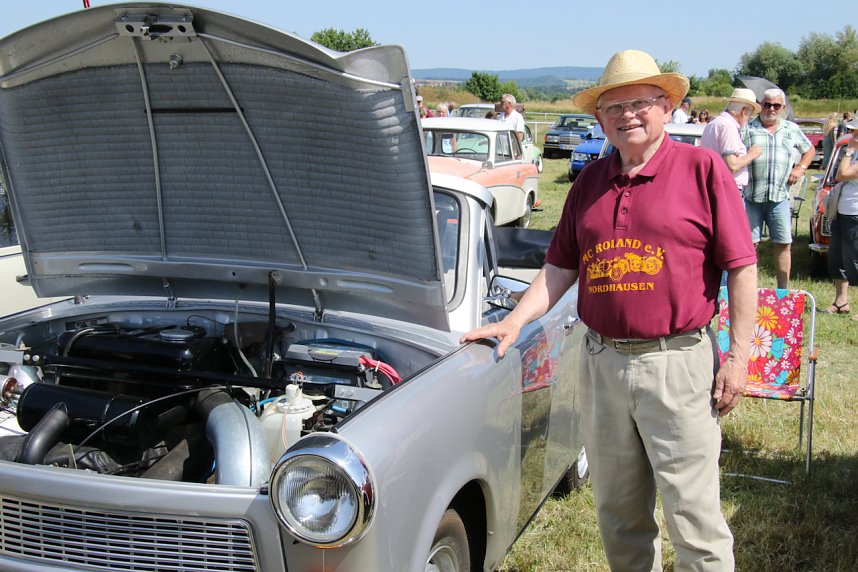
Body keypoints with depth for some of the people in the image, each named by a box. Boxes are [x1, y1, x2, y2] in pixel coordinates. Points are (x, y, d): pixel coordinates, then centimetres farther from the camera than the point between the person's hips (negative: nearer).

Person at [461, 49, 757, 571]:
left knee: (694, 514, 2)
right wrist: (515, 321, 1)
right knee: (618, 510, 17)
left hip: (677, 362, -5)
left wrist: (738, 357, -9)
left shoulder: (703, 169, -4)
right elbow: (560, 267, 13)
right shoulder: (591, 180, 11)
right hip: (601, 362, 5)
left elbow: (742, 269, -5)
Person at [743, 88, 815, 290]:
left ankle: (783, 290, 14)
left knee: (783, 244, 4)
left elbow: (809, 149, 26)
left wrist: (800, 168, 11)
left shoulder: (792, 130, 14)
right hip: (751, 197, -2)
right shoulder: (747, 129, 5)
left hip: (779, 196, 3)